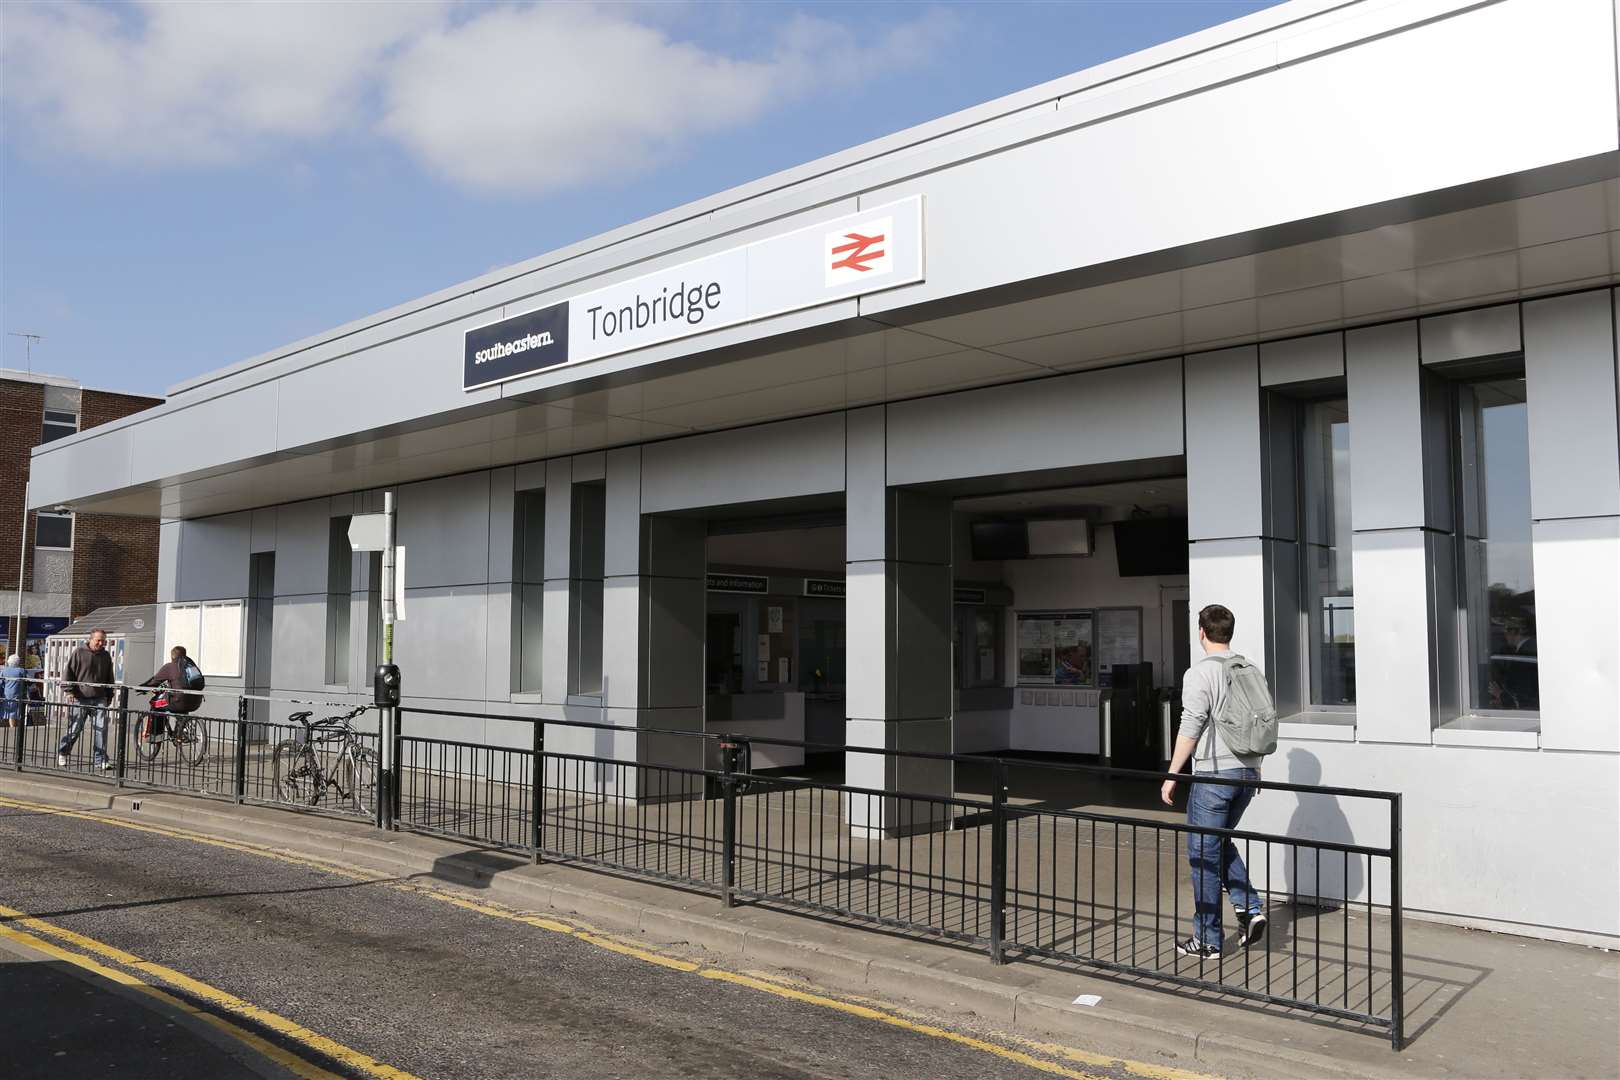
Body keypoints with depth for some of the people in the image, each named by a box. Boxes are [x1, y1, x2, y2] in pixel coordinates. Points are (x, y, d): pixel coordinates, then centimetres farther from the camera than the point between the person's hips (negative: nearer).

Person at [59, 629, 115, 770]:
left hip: (99, 699, 3)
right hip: (80, 699, -3)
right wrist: (69, 691, -9)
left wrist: (109, 696, 19)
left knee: (101, 729, -8)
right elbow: (68, 672, 0)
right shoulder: (79, 652, 0)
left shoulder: (106, 656, 12)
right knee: (74, 729, 4)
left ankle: (100, 759, -5)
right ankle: (62, 753, 27)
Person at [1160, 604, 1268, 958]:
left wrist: (1172, 776, -9)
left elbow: (1190, 729, -15)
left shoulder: (1200, 673, -12)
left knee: (1204, 853, 2)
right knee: (1221, 843, 24)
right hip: (1248, 771, 7)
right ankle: (1249, 908, 10)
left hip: (1215, 774, -7)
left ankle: (1208, 939, 8)